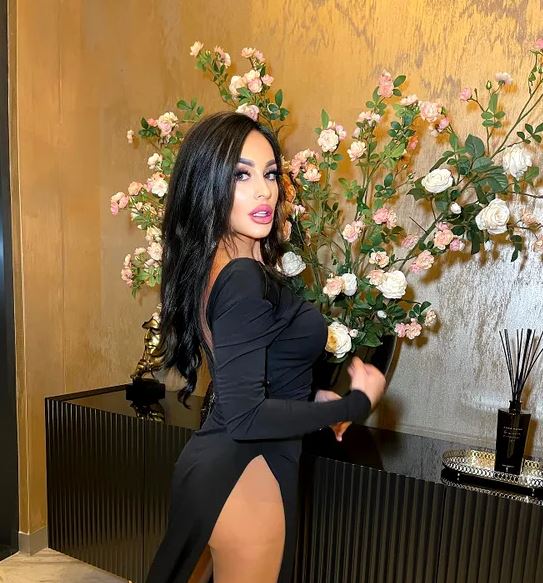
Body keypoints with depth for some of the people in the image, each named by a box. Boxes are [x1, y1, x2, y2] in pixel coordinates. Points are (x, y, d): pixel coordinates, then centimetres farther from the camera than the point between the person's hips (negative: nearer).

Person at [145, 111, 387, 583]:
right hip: (247, 475, -8)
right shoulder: (244, 280, -25)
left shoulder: (214, 266, 3)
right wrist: (359, 402, -17)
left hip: (218, 462, 8)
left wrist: (313, 396, 11)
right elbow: (246, 416, -27)